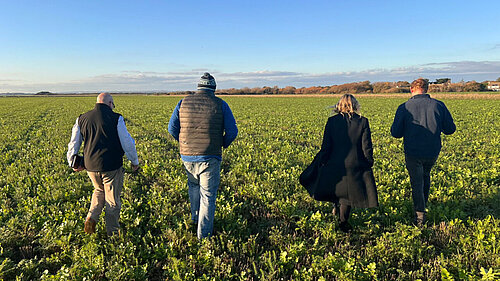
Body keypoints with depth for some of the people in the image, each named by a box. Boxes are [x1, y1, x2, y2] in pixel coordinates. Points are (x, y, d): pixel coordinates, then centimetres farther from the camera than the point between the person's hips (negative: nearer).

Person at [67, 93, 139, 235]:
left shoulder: (82, 119, 5)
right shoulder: (116, 118, -10)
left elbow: (74, 143, 12)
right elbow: (127, 143, -8)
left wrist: (73, 163, 24)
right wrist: (135, 162, 5)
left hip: (91, 166, 5)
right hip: (111, 166, -4)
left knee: (99, 191, 30)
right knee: (113, 200, 10)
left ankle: (91, 217, 11)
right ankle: (112, 233, 21)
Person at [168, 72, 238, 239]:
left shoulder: (184, 102, 3)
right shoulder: (221, 105, -4)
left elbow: (172, 128, 5)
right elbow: (232, 132, -6)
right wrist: (223, 144, 14)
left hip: (187, 156, 3)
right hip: (210, 157, -3)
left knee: (193, 184, 29)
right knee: (208, 195, 8)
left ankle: (195, 217, 37)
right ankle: (204, 233, 15)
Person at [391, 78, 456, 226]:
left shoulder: (404, 108, -11)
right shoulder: (439, 105, -4)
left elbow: (395, 133, -9)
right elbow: (450, 129, 2)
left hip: (413, 153, -3)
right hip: (433, 152, 3)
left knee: (417, 183, 8)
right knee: (425, 175, 29)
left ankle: (420, 216, 7)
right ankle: (423, 204, 40)